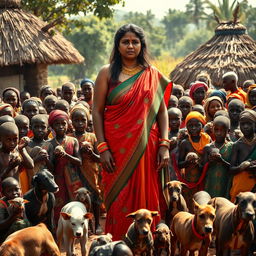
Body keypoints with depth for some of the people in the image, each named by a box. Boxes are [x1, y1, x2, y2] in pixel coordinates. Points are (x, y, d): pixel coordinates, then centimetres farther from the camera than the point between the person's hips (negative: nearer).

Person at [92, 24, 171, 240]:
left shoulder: (152, 75, 8)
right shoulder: (108, 73, 3)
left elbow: (162, 111, 7)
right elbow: (97, 111, 0)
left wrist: (164, 145, -3)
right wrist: (102, 148, -8)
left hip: (146, 147, 1)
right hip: (117, 147, -1)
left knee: (145, 197, 3)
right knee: (119, 200, -1)